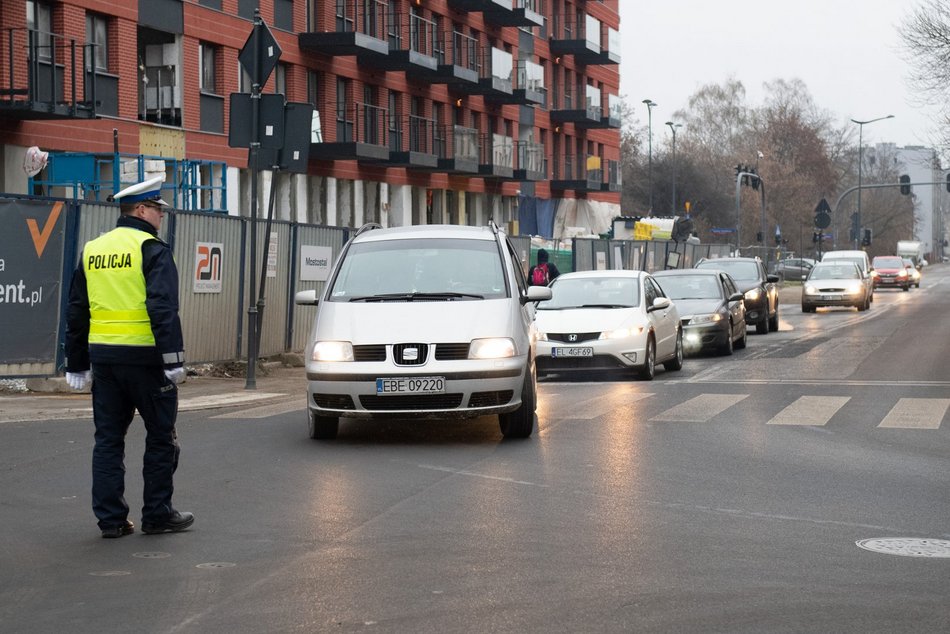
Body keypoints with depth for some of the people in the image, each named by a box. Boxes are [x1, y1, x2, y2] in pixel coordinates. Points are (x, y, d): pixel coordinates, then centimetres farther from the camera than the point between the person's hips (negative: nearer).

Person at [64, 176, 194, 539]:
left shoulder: (91, 251, 12)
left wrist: (77, 365, 20)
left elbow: (76, 313, 15)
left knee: (108, 438, 10)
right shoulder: (152, 250, -8)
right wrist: (173, 359, -18)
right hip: (144, 357, -6)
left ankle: (110, 518, 9)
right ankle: (157, 514, 11)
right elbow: (163, 309, -18)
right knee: (161, 437, 7)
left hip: (103, 357, 6)